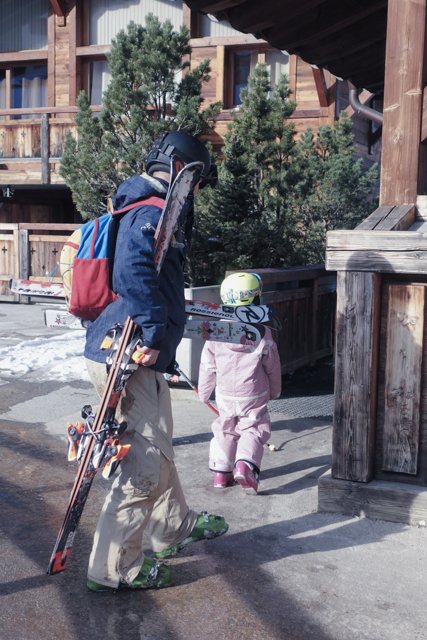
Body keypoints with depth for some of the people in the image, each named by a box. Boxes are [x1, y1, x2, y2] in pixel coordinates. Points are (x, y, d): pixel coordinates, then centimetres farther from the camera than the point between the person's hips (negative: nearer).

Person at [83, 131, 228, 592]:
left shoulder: (137, 209, 19)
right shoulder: (153, 214, -14)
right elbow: (134, 268, -32)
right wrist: (153, 332, -32)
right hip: (129, 358, -11)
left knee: (156, 448, 25)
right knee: (147, 464, -3)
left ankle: (174, 527, 43)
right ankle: (114, 569, 8)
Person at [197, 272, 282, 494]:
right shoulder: (262, 334, -11)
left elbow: (207, 368, 1)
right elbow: (272, 367, -1)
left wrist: (204, 393, 15)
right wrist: (274, 391, 17)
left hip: (225, 395, 3)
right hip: (254, 396, -2)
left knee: (225, 430, 18)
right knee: (253, 430, 6)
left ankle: (221, 471, 17)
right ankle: (245, 464, -17)